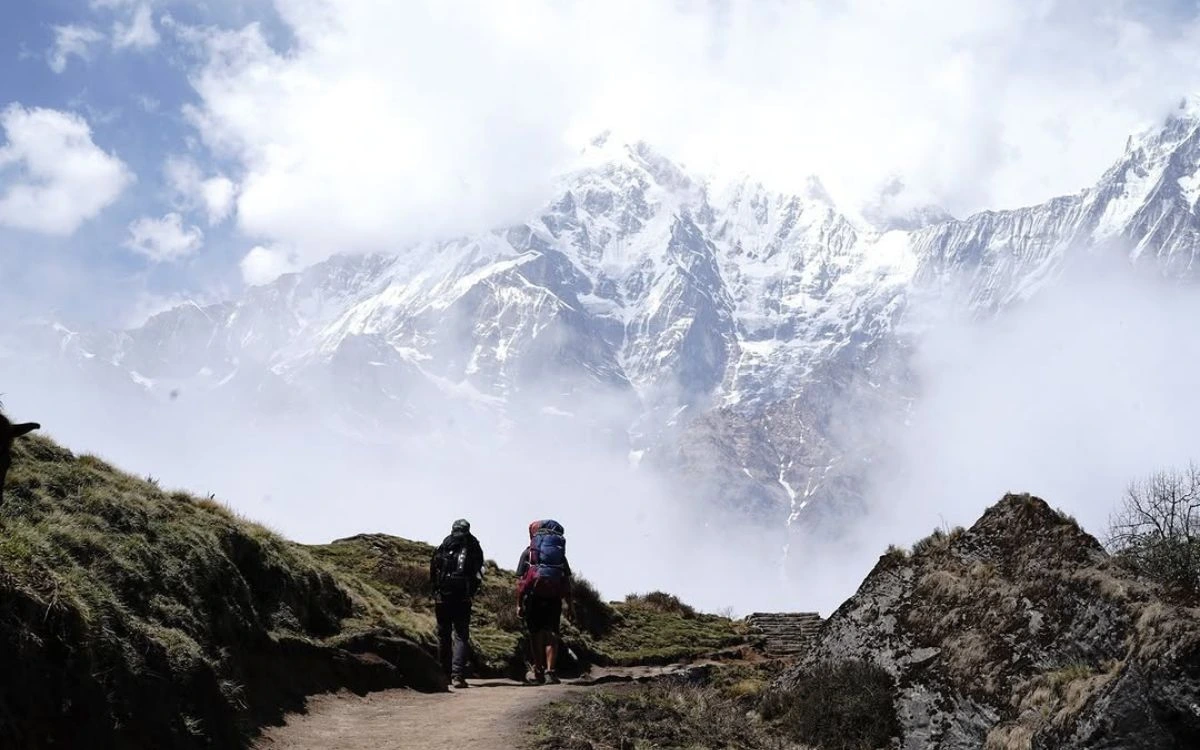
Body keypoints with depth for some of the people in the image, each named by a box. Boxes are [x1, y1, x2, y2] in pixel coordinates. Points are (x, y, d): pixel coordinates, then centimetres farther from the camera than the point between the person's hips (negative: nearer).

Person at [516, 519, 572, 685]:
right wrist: (569, 603, 14)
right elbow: (567, 580, 10)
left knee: (536, 635, 7)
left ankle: (539, 672, 9)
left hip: (534, 597, -1)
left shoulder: (528, 553, 5)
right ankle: (551, 672, -10)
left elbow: (520, 580, 0)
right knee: (551, 635, 2)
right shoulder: (560, 553, 12)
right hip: (554, 598, 1)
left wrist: (519, 604, 2)